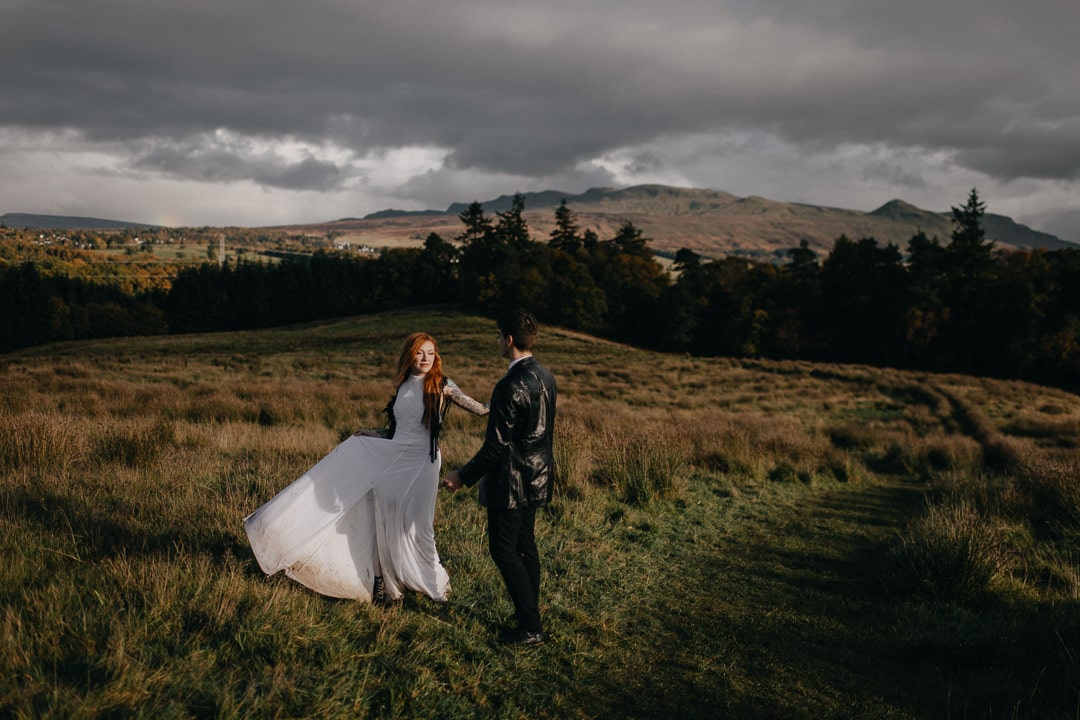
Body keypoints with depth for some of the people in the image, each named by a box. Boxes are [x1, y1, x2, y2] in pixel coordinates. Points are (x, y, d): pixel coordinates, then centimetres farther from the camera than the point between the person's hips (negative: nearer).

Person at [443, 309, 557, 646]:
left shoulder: (510, 386, -24)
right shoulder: (546, 378, 4)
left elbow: (496, 446, -22)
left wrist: (463, 476, -11)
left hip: (511, 481, -9)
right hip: (537, 477, 9)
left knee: (504, 551, 1)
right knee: (525, 545, 18)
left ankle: (531, 627, 4)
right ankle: (530, 612, 29)